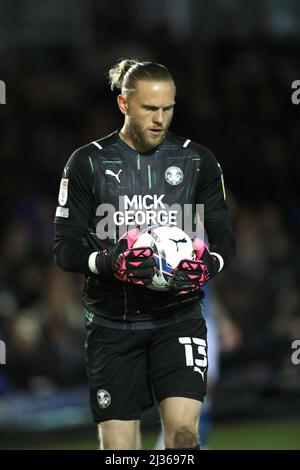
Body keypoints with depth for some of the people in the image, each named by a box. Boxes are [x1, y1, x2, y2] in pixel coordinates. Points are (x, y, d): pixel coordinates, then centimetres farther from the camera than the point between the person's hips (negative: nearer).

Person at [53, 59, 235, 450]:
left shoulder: (197, 160, 5)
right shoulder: (88, 162, 1)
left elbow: (224, 237, 9)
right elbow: (65, 248, -1)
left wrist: (209, 264, -16)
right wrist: (109, 262, -22)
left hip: (178, 317, 0)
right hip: (112, 323, 0)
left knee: (183, 431, -17)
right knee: (118, 446, 0)